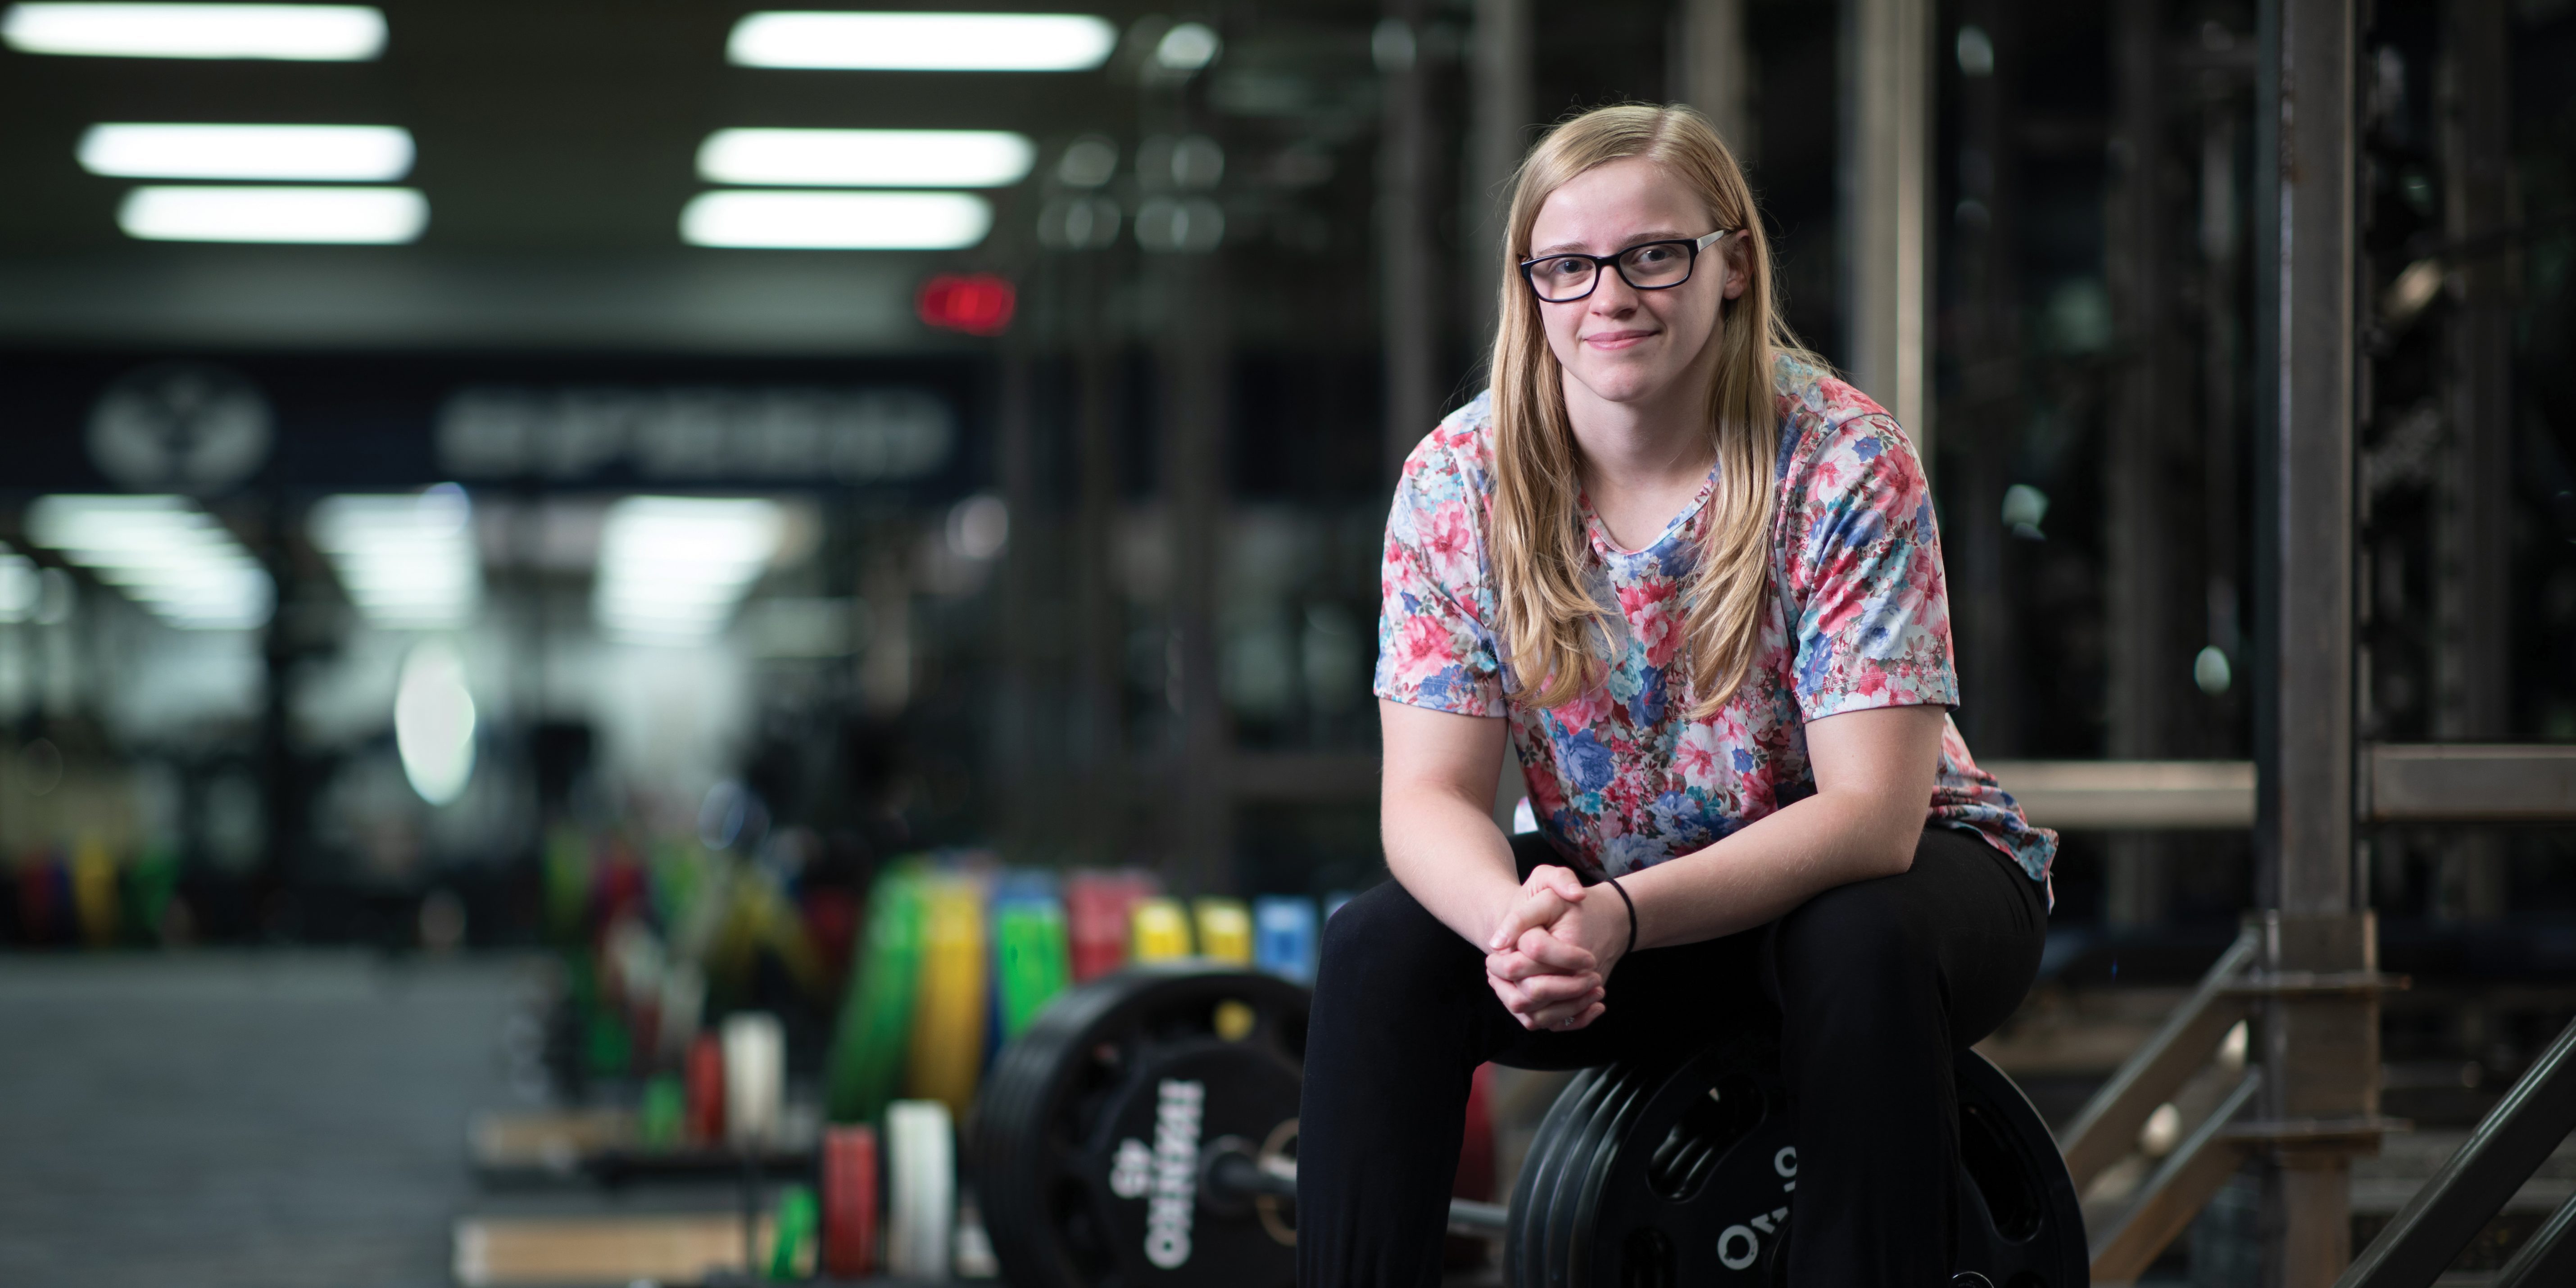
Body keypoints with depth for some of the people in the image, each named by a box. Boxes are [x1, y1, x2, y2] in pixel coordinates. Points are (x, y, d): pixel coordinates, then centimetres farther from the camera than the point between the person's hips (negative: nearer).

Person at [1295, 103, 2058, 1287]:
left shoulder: (1842, 465, -22)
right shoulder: (1458, 480, -11)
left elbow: (1869, 814, -27)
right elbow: (1431, 794, -14)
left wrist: (1622, 916, -41)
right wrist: (1515, 920, -39)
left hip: (1874, 875, -3)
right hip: (1610, 908, 3)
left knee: (1863, 947, -36)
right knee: (1378, 949, -21)